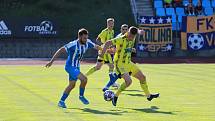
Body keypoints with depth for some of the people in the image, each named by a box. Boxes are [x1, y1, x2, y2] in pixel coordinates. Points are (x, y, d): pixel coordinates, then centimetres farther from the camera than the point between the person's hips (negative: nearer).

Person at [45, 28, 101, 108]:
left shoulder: (87, 43, -7)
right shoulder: (73, 45, -26)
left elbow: (96, 46, 11)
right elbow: (60, 51, -23)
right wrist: (51, 61, -24)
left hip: (76, 67, 8)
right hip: (70, 66, -8)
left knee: (72, 85, 15)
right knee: (84, 79, -21)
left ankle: (61, 101, 28)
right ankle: (81, 96, 1)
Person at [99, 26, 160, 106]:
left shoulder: (132, 40, 3)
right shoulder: (121, 39, -22)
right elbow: (108, 43, -24)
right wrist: (102, 53, -28)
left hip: (128, 63, 8)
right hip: (120, 64, -8)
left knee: (142, 77, 13)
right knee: (128, 81, -26)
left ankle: (148, 95, 33)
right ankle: (116, 96, -8)